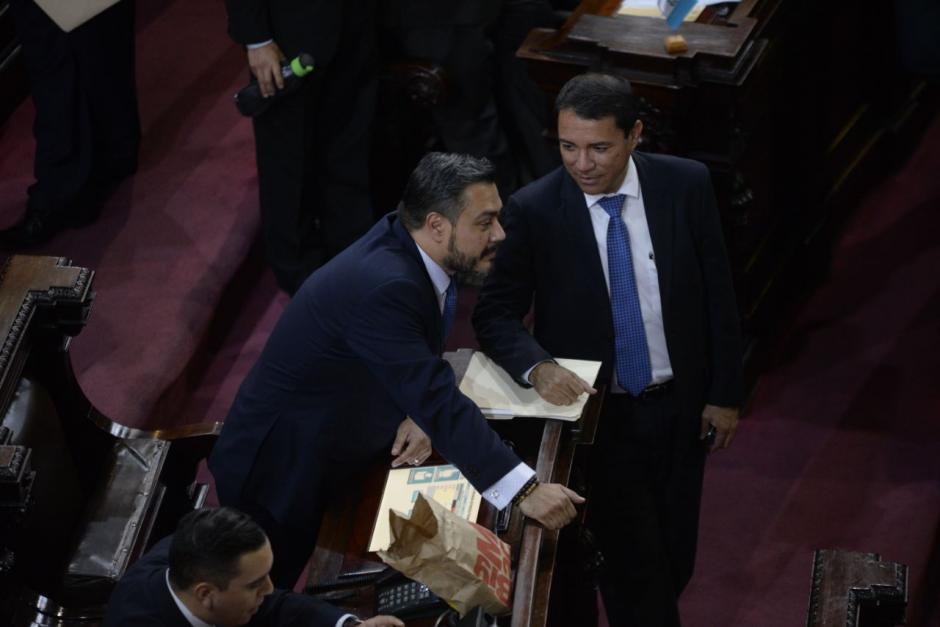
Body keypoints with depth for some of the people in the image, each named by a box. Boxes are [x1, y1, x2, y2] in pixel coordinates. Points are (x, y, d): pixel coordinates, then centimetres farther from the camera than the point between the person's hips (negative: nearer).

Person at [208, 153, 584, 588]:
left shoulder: (401, 244, -5)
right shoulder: (381, 287, -33)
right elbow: (438, 400, -37)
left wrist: (420, 414, -11)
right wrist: (524, 489, -39)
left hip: (337, 459, 9)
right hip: (280, 475, -9)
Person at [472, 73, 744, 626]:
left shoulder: (687, 185, -11)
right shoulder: (534, 210, -16)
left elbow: (719, 295, -2)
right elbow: (496, 314, -10)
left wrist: (725, 394, 1)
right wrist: (538, 367, -29)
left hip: (679, 408, 2)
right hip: (595, 413, -2)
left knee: (675, 564, 14)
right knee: (634, 568, -2)